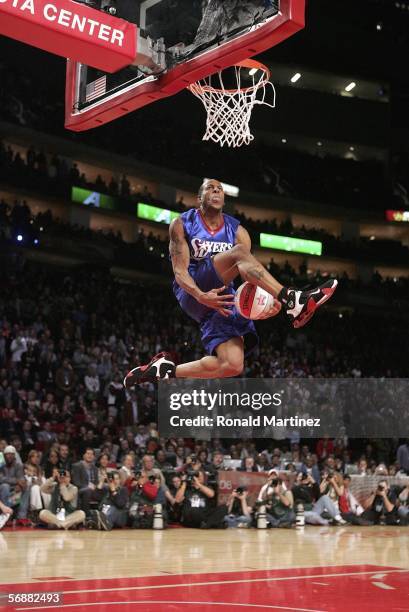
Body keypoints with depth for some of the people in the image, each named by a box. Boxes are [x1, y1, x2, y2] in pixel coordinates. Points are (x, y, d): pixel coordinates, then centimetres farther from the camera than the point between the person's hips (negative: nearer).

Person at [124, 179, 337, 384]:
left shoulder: (237, 231, 11)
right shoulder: (182, 224, 2)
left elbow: (250, 273, 4)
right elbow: (180, 271, -8)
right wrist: (201, 296, -29)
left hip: (223, 299, 5)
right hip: (192, 295, -5)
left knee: (233, 365, -16)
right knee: (239, 252, -28)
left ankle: (166, 369, 3)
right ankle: (292, 301, -43)